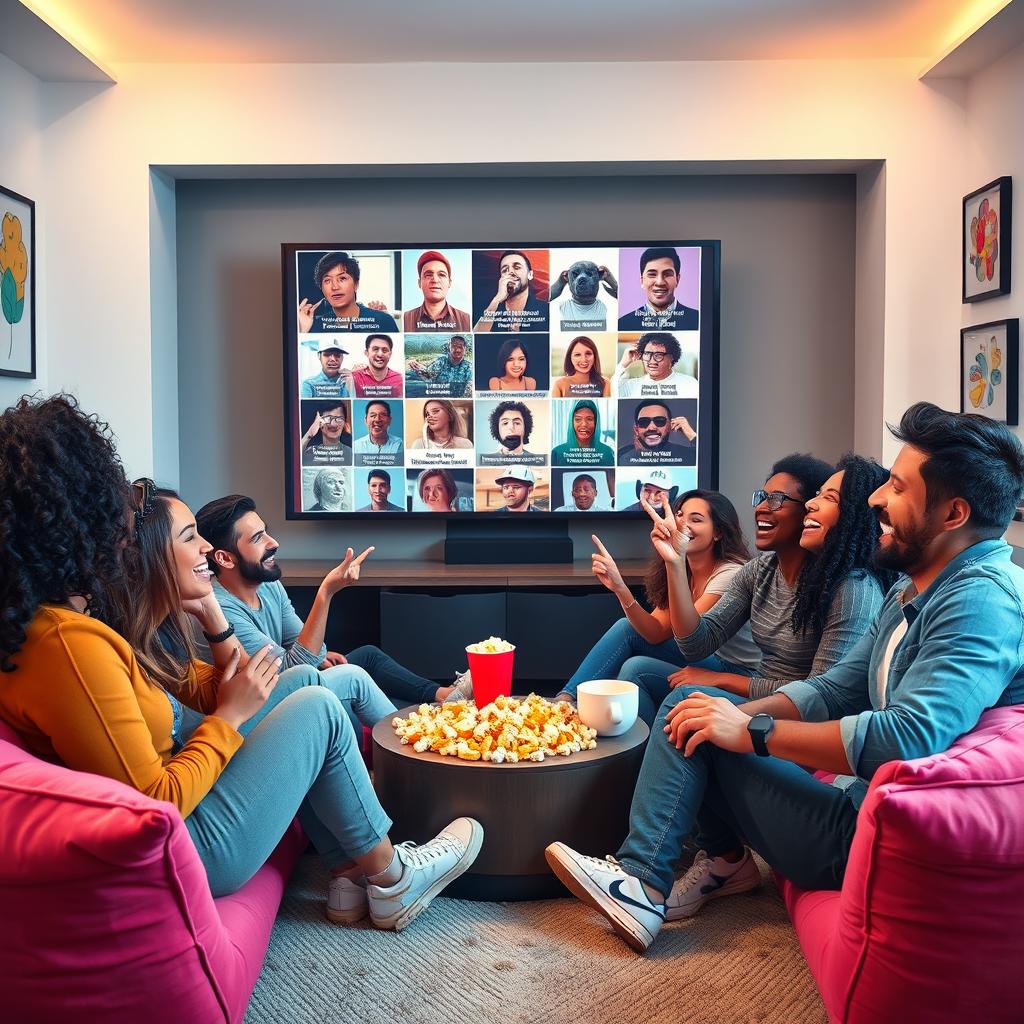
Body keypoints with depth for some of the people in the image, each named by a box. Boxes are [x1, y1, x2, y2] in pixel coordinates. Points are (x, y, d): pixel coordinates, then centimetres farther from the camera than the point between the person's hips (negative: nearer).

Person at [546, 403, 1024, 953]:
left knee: (697, 729, -9)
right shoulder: (912, 589, 10)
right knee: (691, 704, 9)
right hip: (857, 797, 10)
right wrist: (745, 712, -7)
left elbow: (909, 737, -34)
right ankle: (727, 860, 16)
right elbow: (836, 688, 12)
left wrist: (751, 731, -24)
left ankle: (641, 883, 4)